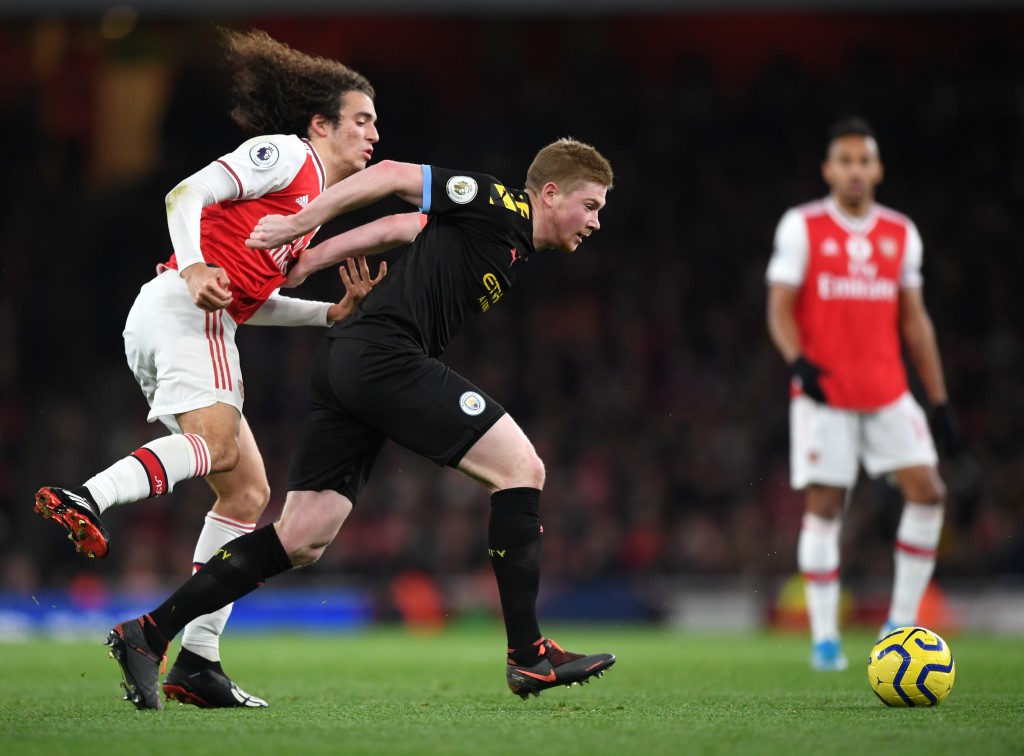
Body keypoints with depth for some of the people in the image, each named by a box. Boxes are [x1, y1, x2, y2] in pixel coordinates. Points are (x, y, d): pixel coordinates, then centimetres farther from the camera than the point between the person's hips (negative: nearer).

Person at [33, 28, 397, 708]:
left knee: (247, 492, 6)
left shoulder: (315, 207, 29)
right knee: (218, 443, -31)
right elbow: (188, 193, -9)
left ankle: (197, 664, 0)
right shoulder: (285, 154, 3)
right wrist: (194, 268, -25)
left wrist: (334, 312, 18)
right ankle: (84, 500, -53)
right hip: (184, 308, -10)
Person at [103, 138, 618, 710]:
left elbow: (405, 226, 28)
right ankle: (528, 655, -9)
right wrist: (301, 223, -2)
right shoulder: (501, 208, -5)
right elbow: (393, 175, -5)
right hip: (385, 355, -10)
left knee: (301, 540, 5)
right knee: (521, 467, -9)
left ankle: (148, 634, 4)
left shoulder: (516, 245, 23)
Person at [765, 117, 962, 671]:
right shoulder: (801, 227, -2)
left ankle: (901, 620, 4)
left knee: (927, 491, -8)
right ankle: (824, 637, 2)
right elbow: (780, 309, -4)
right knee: (823, 507, -6)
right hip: (824, 394, -4)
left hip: (888, 392, 4)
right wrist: (798, 361, -24)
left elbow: (914, 320, 14)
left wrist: (940, 401, 10)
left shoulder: (901, 234, 10)